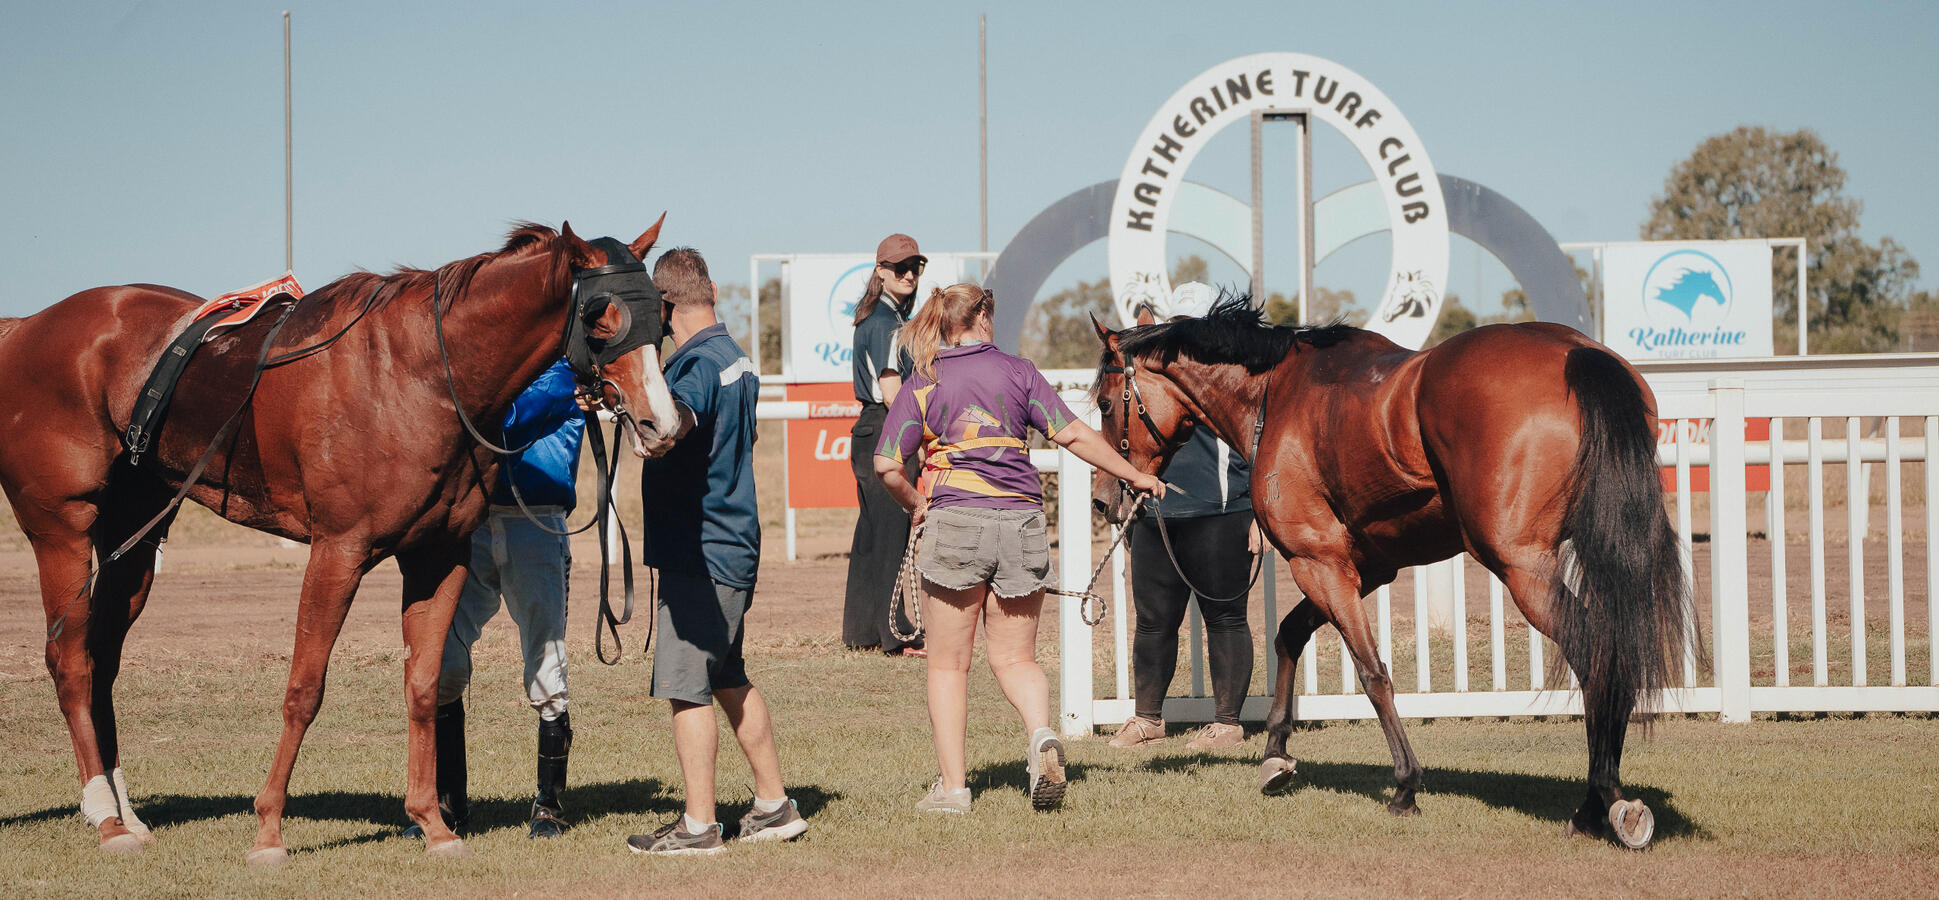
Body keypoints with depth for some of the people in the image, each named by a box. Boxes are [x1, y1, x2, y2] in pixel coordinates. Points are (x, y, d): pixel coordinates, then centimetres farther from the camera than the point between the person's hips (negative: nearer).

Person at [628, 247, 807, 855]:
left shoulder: (698, 364, -17)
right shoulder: (736, 359, 14)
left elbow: (676, 418, -41)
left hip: (699, 553, -10)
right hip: (732, 544, 10)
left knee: (686, 685, -5)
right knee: (728, 680, 17)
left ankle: (699, 826, -2)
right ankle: (774, 806, 23)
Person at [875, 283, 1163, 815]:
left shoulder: (924, 381, 3)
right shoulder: (1017, 372, 6)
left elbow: (887, 465, -3)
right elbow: (1072, 434, 1)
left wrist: (915, 506, 14)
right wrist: (1134, 476, 9)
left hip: (953, 520, -2)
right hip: (1020, 521, 2)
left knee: (948, 664, 9)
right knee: (1016, 658, 13)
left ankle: (952, 786, 8)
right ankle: (1041, 733, -17)